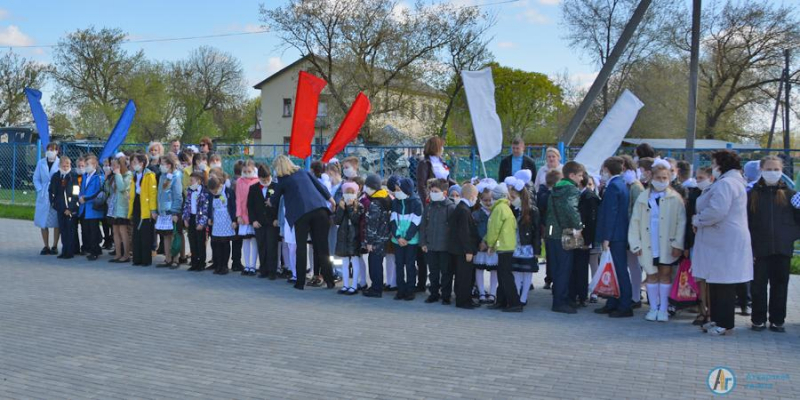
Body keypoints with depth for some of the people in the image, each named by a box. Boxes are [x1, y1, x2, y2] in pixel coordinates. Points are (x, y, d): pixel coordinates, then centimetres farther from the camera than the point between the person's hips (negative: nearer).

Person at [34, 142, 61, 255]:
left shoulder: (60, 163, -5)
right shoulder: (41, 163, 5)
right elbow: (36, 178, 10)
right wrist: (40, 190, -3)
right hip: (43, 196, 3)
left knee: (56, 223, 2)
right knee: (43, 222, 5)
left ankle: (55, 246, 11)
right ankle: (46, 246, 14)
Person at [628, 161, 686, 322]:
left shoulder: (675, 198, -3)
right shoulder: (643, 197, 4)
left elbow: (681, 222, -7)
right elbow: (635, 221, 4)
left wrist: (678, 244, -12)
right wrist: (636, 243, -1)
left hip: (667, 245, -2)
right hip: (648, 244, 2)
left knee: (665, 274, 6)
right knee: (652, 275, 9)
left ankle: (663, 309, 13)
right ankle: (653, 308, 17)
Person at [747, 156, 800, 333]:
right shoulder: (752, 194, 2)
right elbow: (745, 221, 1)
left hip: (783, 248, 1)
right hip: (760, 248, -1)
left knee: (780, 284, 7)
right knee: (759, 285, 4)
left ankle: (777, 320, 17)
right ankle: (758, 320, 14)